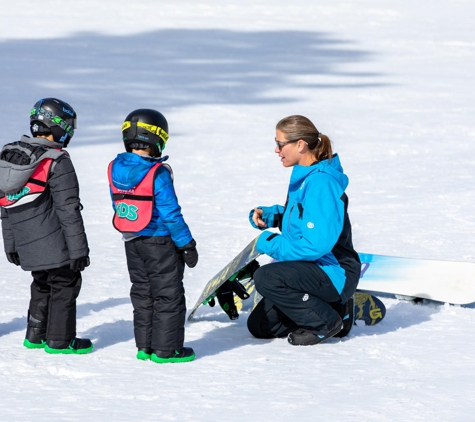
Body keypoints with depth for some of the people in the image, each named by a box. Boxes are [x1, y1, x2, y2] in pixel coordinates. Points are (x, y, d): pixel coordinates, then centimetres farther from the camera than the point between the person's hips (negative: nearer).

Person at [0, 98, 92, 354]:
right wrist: (78, 249, -10)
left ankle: (35, 336, 25)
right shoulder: (57, 162, -16)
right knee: (65, 285, 6)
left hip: (27, 246, 7)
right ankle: (60, 340, 9)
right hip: (54, 245, -7)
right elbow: (68, 210, -15)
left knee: (42, 285, 22)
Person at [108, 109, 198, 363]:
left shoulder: (115, 169, 0)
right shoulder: (158, 173, -21)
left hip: (131, 242, 7)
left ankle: (145, 346, 19)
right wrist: (187, 244, -10)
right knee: (168, 295, 3)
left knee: (142, 294, 16)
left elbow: (118, 207, 10)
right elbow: (170, 213, -19)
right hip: (159, 242, -7)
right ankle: (166, 349, 5)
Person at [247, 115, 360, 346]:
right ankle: (335, 309, 16)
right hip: (312, 270, 10)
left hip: (334, 273, -10)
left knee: (266, 278, -29)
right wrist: (267, 215, 3)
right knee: (259, 326, 9)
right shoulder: (303, 175, 8)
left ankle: (326, 322, -11)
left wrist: (271, 244, -17)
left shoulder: (321, 182, -23)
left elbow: (316, 245, -29)